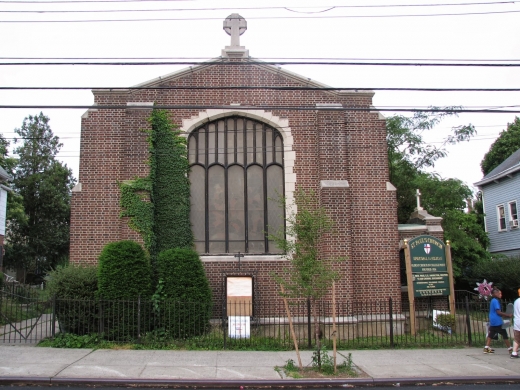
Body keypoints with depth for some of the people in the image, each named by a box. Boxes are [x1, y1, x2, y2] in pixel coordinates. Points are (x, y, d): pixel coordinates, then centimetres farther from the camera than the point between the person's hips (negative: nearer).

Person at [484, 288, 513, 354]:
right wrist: (508, 315, -13)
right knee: (504, 334, 2)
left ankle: (486, 348, 4)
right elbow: (498, 312, -18)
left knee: (490, 335, 7)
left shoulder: (493, 301, 15)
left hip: (492, 321, 9)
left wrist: (506, 315, 17)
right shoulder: (496, 301, -14)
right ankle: (510, 348, 10)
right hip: (497, 322, -9)